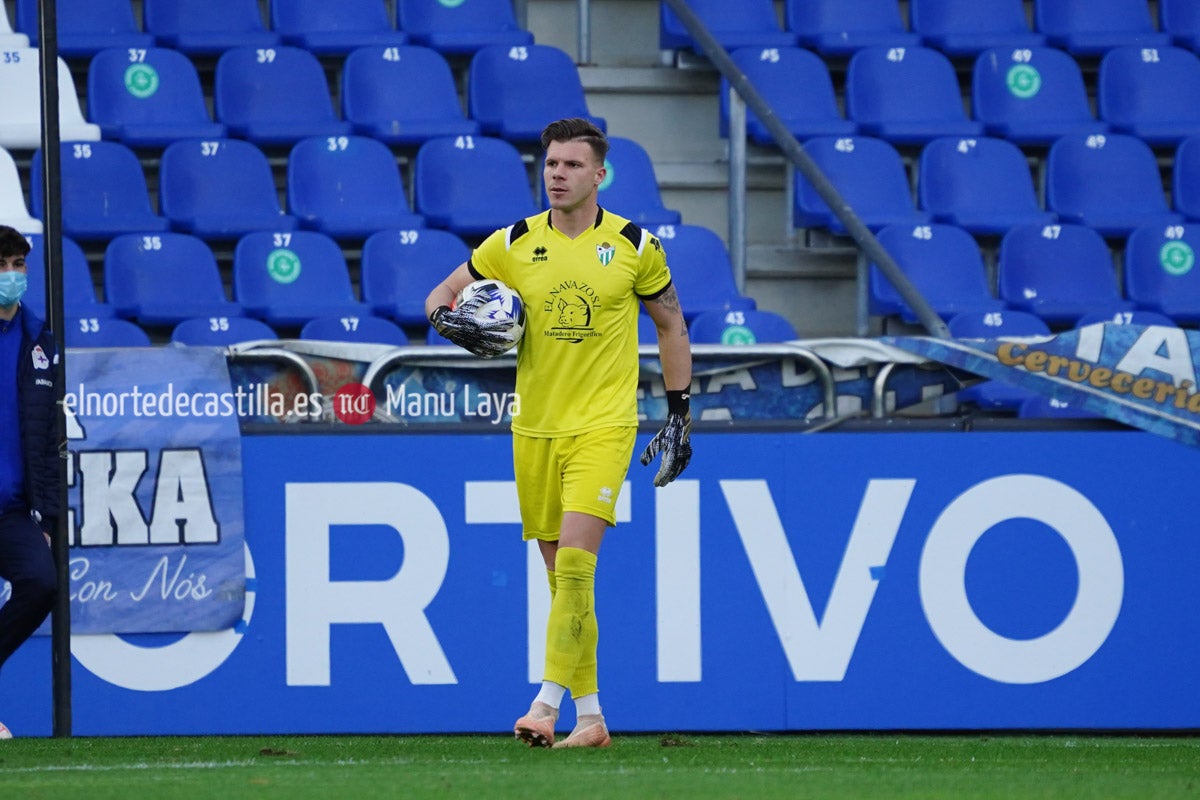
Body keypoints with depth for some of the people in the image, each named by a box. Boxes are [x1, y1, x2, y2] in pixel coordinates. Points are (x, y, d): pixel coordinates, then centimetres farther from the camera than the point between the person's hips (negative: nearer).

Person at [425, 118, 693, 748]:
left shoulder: (634, 246, -1)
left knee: (574, 561, -19)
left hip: (603, 425, -3)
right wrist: (450, 319, -10)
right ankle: (589, 715, 14)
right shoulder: (512, 244, 3)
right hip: (534, 429, 3)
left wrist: (678, 414, 8)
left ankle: (548, 699, -19)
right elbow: (439, 297, 14)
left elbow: (671, 325, 11)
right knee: (562, 577, 7)